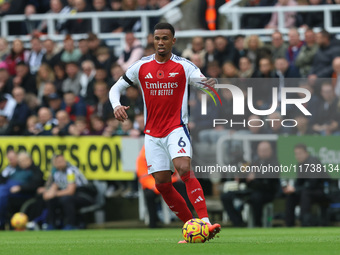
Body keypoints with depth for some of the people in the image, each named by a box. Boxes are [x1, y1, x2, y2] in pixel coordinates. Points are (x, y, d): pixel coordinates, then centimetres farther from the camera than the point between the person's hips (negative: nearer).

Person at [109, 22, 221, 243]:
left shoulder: (184, 66, -3)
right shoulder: (141, 67, 5)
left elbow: (203, 82, -17)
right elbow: (116, 88, 12)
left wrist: (209, 84, -42)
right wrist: (116, 106, -10)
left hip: (176, 129, -4)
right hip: (152, 133, 4)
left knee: (184, 168, -27)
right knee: (162, 183, 1)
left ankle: (205, 223, -33)